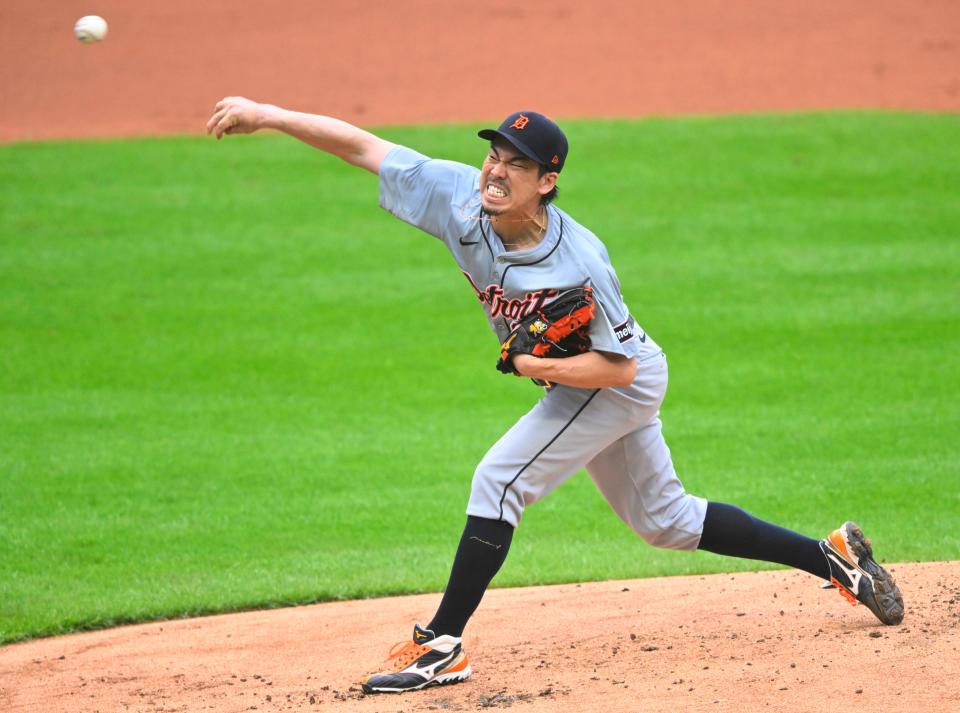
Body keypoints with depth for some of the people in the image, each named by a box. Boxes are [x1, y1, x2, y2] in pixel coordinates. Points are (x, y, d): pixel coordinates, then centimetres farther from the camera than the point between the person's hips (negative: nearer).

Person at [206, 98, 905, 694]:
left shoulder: (579, 262, -34)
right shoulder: (460, 196, -19)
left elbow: (617, 367, -27)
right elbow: (362, 144, -17)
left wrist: (528, 365, -28)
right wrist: (267, 114, -22)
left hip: (620, 385, -8)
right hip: (582, 388, 8)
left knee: (499, 480, -17)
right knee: (665, 519, 18)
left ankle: (442, 645, -13)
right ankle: (833, 556, 27)